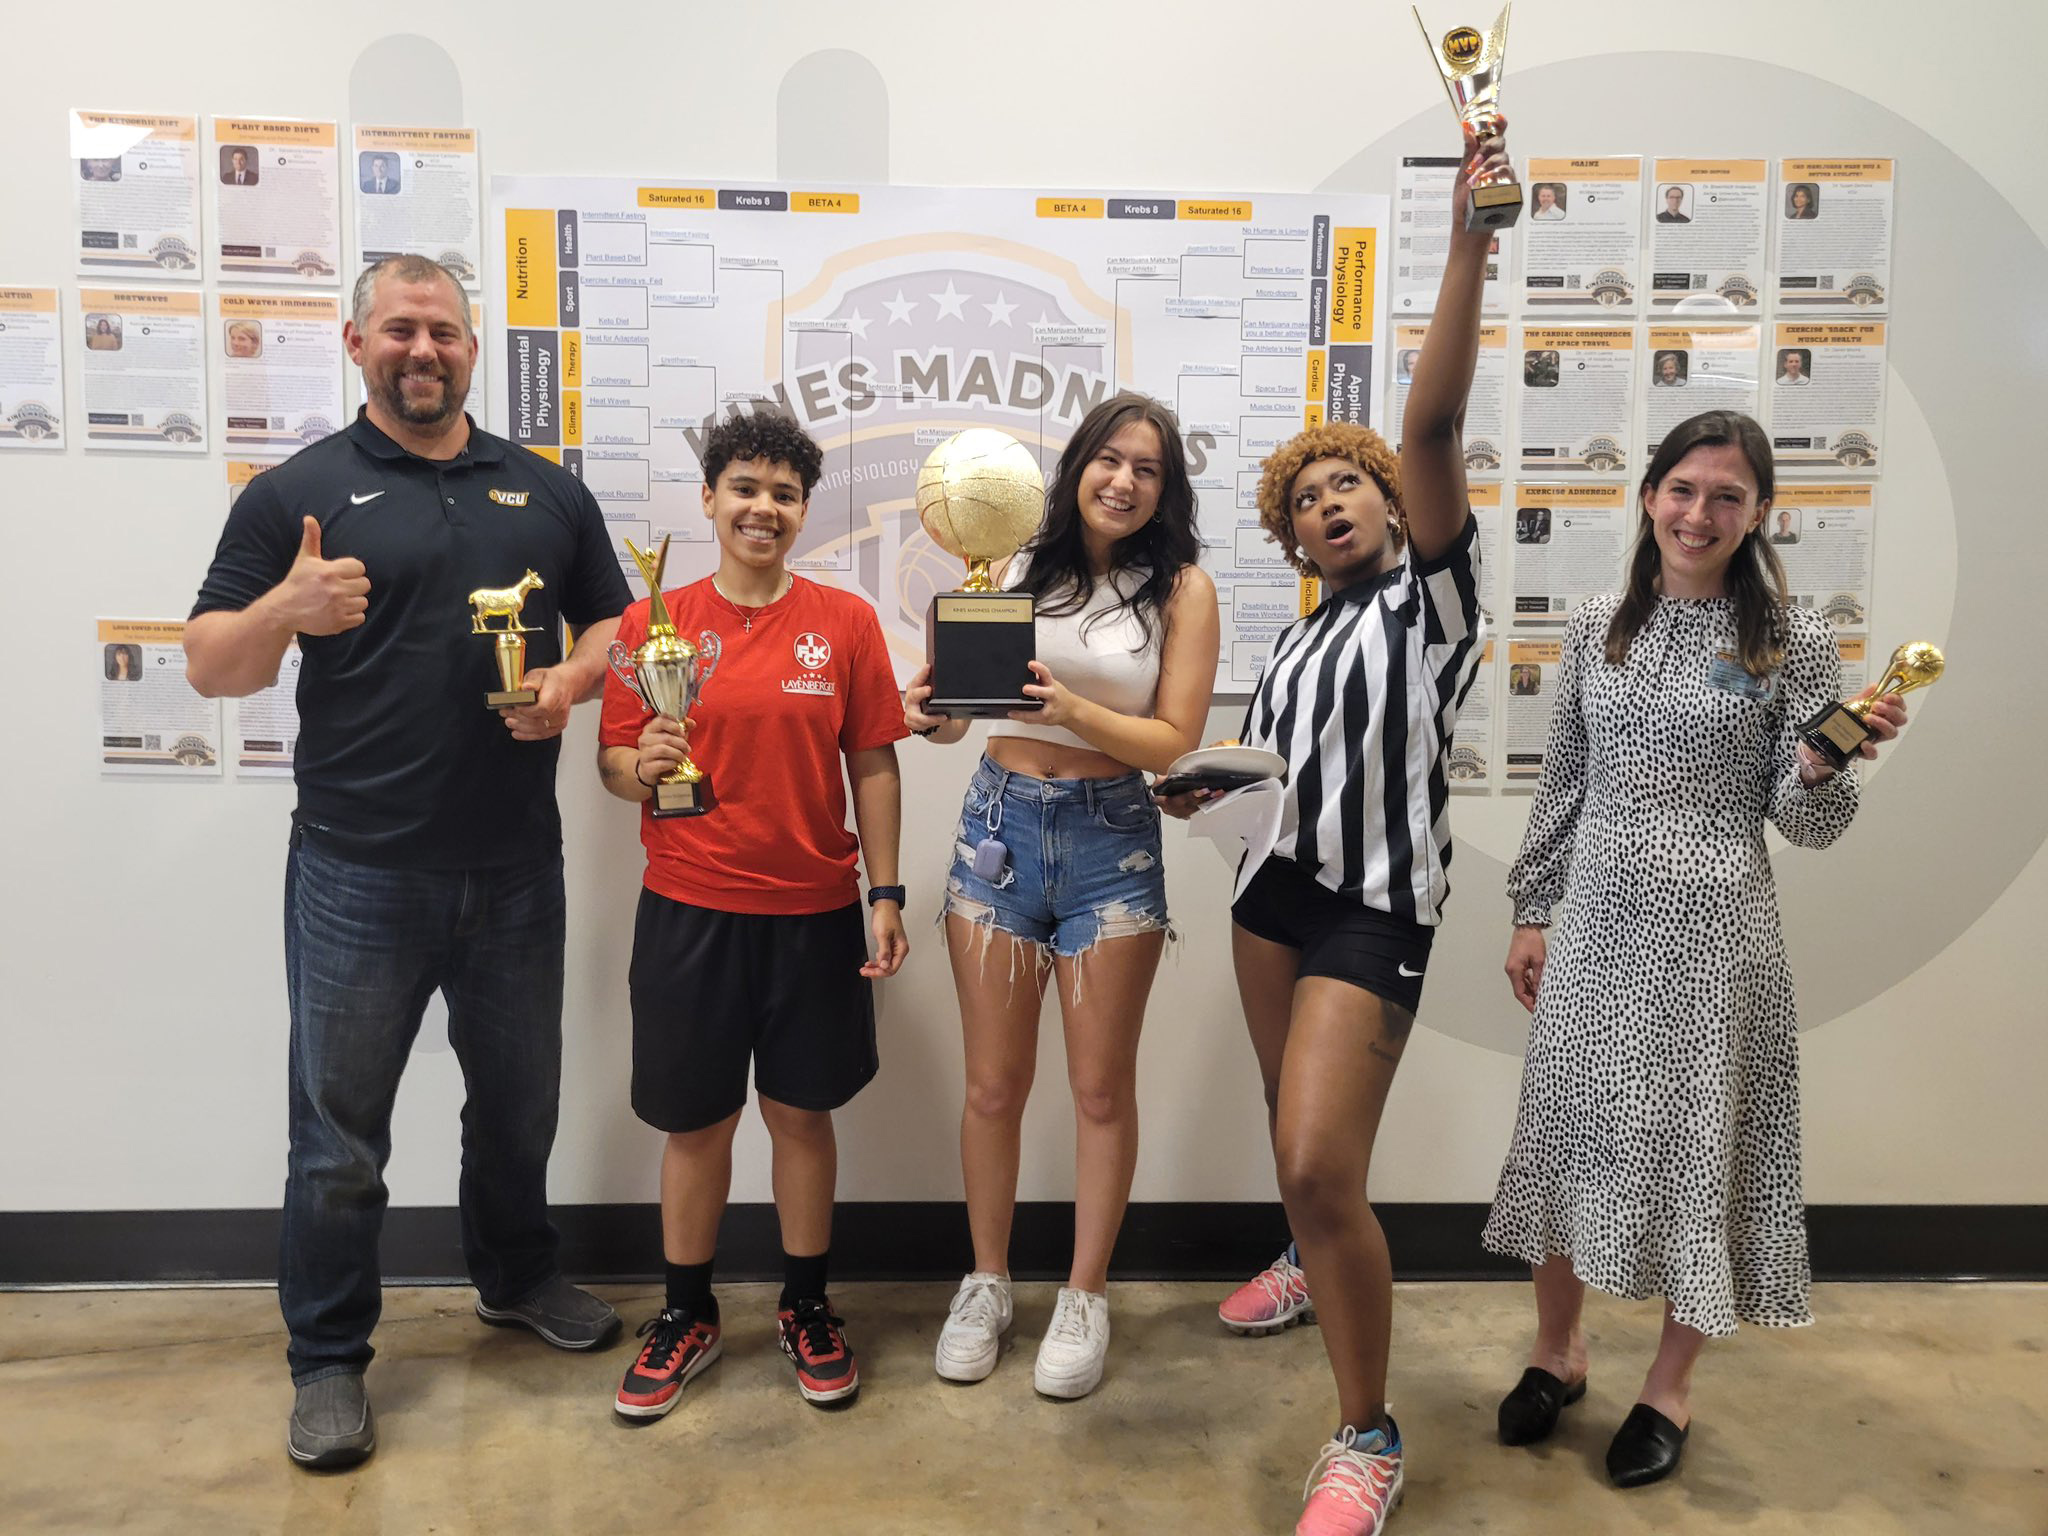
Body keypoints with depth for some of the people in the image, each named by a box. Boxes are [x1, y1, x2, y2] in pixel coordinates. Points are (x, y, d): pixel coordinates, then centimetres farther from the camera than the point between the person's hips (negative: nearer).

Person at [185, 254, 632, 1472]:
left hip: (516, 867, 3)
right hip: (358, 872, -3)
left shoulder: (548, 491, 9)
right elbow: (211, 667, -1)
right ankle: (329, 1360, 25)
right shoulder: (298, 492, 1)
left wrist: (574, 677, -8)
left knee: (520, 1098, 18)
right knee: (340, 1127, 6)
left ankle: (518, 1277, 42)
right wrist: (285, 610, -21)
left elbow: (617, 624, 14)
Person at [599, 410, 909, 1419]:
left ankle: (806, 1309, 30)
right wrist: (643, 764, -19)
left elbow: (873, 766, 3)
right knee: (695, 1120, 10)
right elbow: (613, 763, 4)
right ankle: (685, 1316, 30)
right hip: (688, 909, 0)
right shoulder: (652, 622, 1)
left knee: (802, 1110, 11)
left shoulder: (845, 623, 1)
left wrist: (885, 895, -2)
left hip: (813, 910, 0)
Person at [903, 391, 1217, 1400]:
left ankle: (1084, 1296, 27)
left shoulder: (1182, 588, -2)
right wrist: (932, 713, -19)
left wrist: (1073, 710, -24)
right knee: (993, 1084, 10)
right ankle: (987, 1282, 30)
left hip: (1110, 837, -1)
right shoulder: (1017, 568, 2)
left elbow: (1172, 741, -8)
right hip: (999, 823, 2)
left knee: (1100, 1089, 8)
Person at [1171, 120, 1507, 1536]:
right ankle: (1315, 1263, 51)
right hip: (1276, 885, 7)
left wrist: (1468, 243, -30)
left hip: (1377, 909, -7)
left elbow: (1433, 420, -21)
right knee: (1295, 1129, 21)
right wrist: (1215, 788, 8)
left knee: (1322, 1166, -15)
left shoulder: (1429, 593, -6)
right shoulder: (1300, 637, 14)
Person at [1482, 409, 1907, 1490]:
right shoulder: (1597, 627, 5)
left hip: (1712, 932, -3)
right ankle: (1557, 1347, 33)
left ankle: (1670, 1384, 28)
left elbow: (1808, 826, -2)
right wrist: (1530, 912, 10)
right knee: (1564, 1127, 10)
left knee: (1697, 1141, 7)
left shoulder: (1790, 639, -4)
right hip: (1595, 923, 3)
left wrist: (1822, 766, -24)